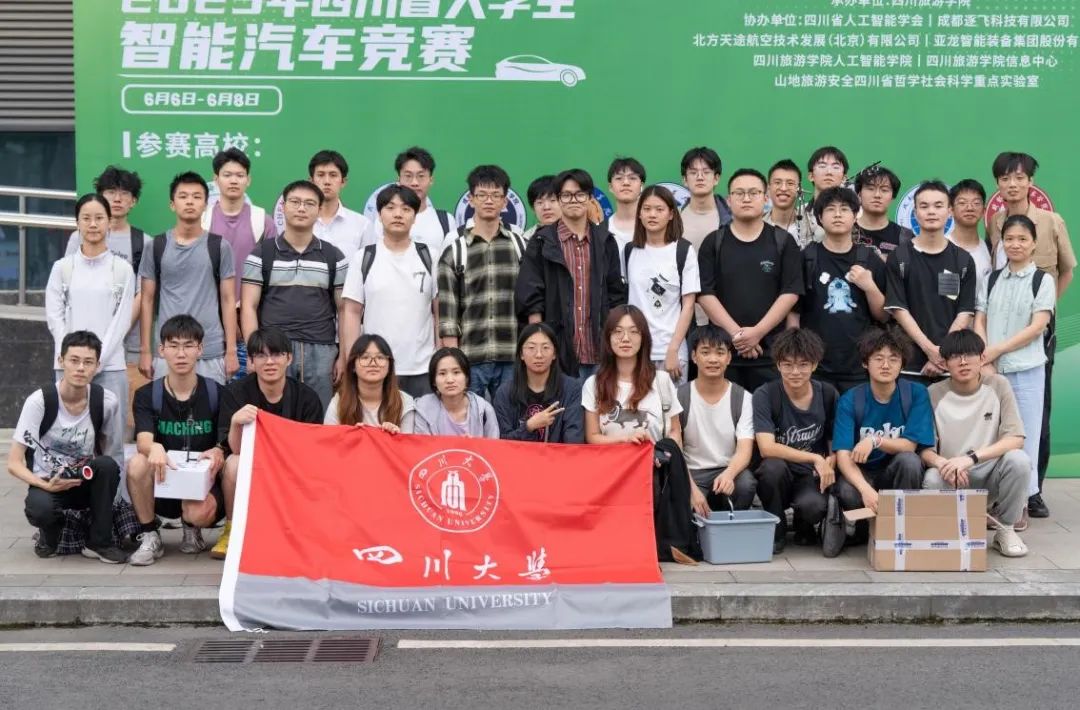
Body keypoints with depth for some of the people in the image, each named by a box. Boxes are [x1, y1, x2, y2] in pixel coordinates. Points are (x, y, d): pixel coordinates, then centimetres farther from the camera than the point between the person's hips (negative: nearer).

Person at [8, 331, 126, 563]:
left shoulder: (107, 401, -11)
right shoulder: (39, 401, -17)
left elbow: (112, 453, 6)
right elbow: (13, 463, -16)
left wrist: (101, 473, -14)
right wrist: (46, 485, -30)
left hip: (85, 482, 2)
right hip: (47, 482, -2)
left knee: (107, 465, -32)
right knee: (40, 509, -37)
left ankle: (99, 542, -13)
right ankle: (51, 530, 3)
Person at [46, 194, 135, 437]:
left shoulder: (123, 269, 4)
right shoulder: (62, 267, 7)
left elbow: (122, 320, 0)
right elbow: (54, 316, 4)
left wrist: (98, 359, -9)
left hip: (110, 366, -1)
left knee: (112, 437, -2)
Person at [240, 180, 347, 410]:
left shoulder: (334, 257, 9)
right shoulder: (261, 254, 5)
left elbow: (344, 310, 9)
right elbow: (249, 307, 2)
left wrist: (344, 355, 2)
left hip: (321, 352, 1)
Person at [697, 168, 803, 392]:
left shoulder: (783, 242, 6)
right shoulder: (713, 243, 7)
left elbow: (790, 293, -1)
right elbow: (705, 293, 0)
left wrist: (758, 331, -12)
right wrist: (735, 333, -12)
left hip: (771, 349, 0)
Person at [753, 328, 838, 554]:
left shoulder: (827, 394, 0)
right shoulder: (765, 395, -11)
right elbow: (767, 448, -21)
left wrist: (829, 463, -16)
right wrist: (815, 458, -25)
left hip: (813, 477, 1)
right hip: (778, 477, -1)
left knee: (814, 505, -33)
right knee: (773, 466, -36)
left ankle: (804, 527, 8)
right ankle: (776, 531, -7)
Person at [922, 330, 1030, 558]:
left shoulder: (998, 386, -6)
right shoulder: (934, 394, -6)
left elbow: (1016, 439, -14)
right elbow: (924, 448, -6)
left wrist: (970, 458, -28)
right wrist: (941, 462, -31)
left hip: (990, 473, 1)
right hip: (951, 477, 0)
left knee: (1018, 460, -30)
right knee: (932, 480, -34)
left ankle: (1005, 530, -6)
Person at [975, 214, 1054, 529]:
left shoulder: (1043, 280, 0)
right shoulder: (991, 279, 10)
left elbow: (1037, 327, -8)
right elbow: (979, 322, 7)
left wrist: (996, 351, -13)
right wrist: (985, 361, -8)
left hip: (1026, 369, -3)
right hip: (992, 369, 3)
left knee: (1023, 435, 1)